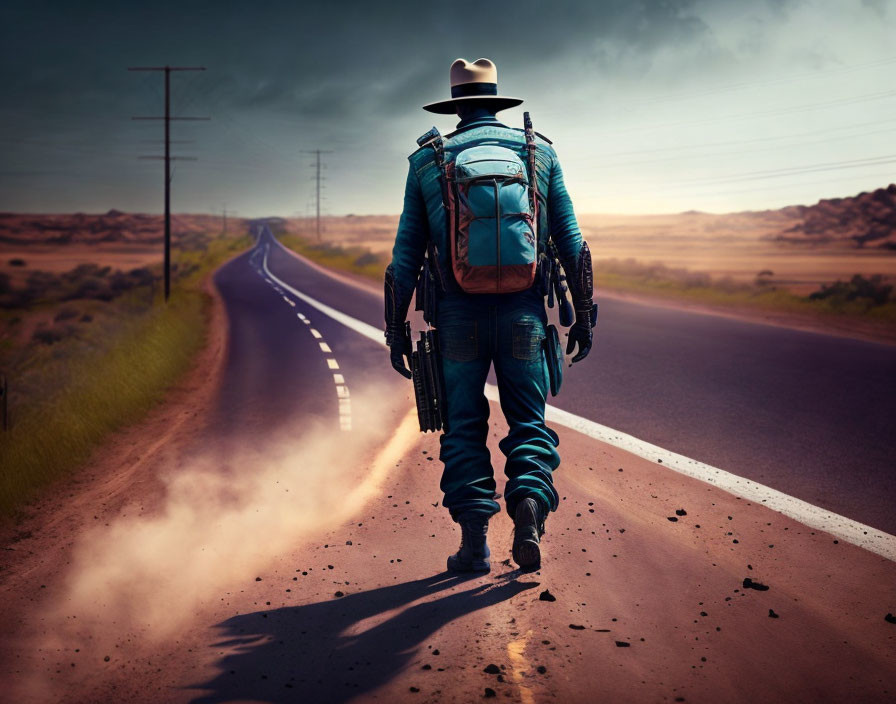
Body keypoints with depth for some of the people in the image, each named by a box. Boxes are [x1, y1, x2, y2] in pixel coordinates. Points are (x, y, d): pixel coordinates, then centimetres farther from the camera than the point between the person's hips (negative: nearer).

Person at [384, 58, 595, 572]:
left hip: (460, 316, 0)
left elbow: (406, 256, 4)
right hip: (523, 315, 0)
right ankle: (529, 505, -14)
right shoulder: (538, 152, 7)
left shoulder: (428, 160, 6)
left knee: (464, 427, 10)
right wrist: (584, 314, 9)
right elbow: (571, 241, 4)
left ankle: (475, 541, 3)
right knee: (528, 421, 11)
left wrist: (397, 329, 10)